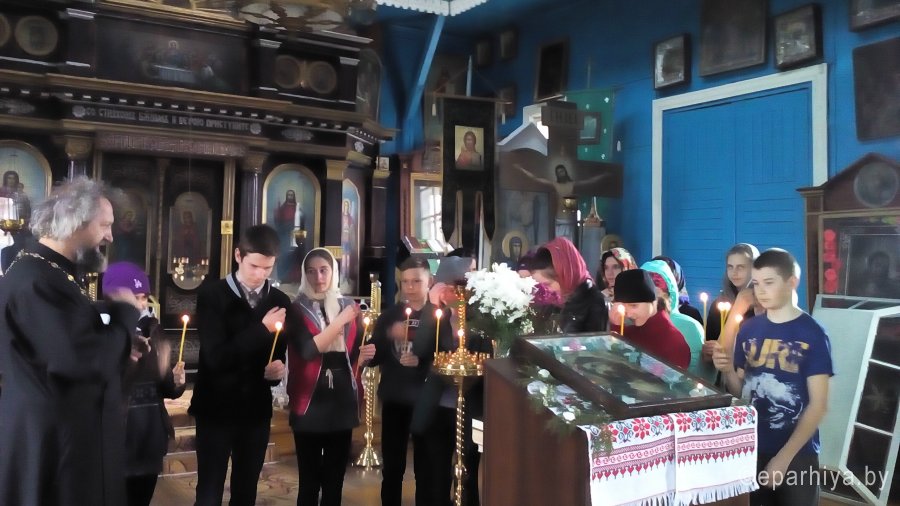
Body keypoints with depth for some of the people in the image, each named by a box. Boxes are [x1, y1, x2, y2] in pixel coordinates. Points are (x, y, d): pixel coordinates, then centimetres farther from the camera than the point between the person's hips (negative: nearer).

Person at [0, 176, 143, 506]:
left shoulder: (52, 274, 12)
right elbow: (85, 360, -30)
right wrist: (125, 311, -15)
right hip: (55, 442, -10)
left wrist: (125, 346, 2)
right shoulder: (34, 280, -23)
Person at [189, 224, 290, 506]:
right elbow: (216, 357, -16)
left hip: (256, 410, 4)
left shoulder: (280, 302, 5)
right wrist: (262, 329, -21)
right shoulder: (212, 294, -7)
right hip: (216, 408, -3)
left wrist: (280, 368, -11)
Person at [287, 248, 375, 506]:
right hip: (311, 402, -3)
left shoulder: (349, 306, 9)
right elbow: (307, 350, -18)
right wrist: (340, 321, -15)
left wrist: (363, 355, -5)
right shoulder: (297, 309, -2)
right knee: (309, 479, 1)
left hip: (343, 401, 4)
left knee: (335, 479, 10)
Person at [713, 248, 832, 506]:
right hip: (751, 449, 4)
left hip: (797, 455, -4)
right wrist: (727, 371, -13)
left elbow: (818, 404, -11)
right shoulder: (749, 329, 1)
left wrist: (783, 458, -15)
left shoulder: (812, 334, -11)